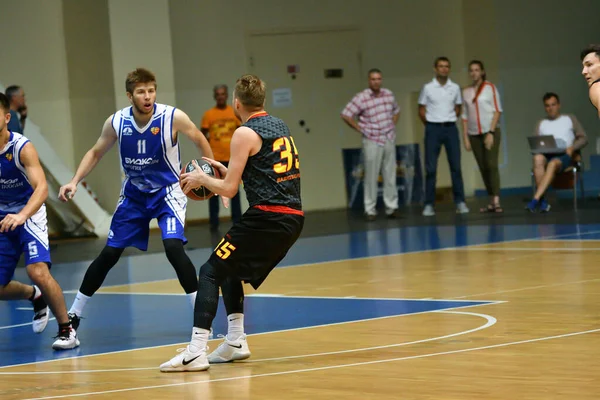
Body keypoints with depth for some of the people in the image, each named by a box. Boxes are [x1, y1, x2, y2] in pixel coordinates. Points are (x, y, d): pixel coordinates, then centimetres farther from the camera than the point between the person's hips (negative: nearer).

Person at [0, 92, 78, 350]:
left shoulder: (21, 148, -21)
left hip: (28, 214, -5)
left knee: (38, 272, -26)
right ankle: (35, 296, 39)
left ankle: (67, 330, -9)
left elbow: (42, 187, -34)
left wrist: (21, 216, -50)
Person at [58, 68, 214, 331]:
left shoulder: (173, 117, -21)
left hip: (167, 191, -3)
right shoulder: (116, 122, -13)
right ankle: (74, 315, 18)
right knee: (109, 254, 6)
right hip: (134, 193, 3)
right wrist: (75, 182, -9)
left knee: (173, 247, -25)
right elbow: (96, 153, 3)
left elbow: (201, 143, -4)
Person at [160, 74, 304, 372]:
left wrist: (201, 179, 9)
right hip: (293, 217, 8)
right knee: (230, 269, 25)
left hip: (267, 218, -8)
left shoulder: (245, 134, -7)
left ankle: (196, 353, -16)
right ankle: (236, 342, 25)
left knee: (210, 272, -4)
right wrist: (227, 171, 25)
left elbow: (229, 189, -8)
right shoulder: (280, 126, 18)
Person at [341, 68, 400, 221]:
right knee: (371, 177, -2)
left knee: (390, 175, 5)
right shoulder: (361, 98, -11)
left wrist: (393, 126, 11)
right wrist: (360, 129, -8)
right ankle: (370, 210, 4)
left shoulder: (389, 94, 6)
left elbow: (396, 111, 24)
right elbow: (346, 115, -10)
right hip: (372, 142, -4)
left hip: (389, 140, 4)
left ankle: (392, 208, 11)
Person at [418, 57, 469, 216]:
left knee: (456, 166, 1)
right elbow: (421, 110, 5)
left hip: (450, 128, 2)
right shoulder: (428, 88, -1)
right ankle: (429, 205, 1)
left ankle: (460, 202, 6)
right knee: (431, 168, -2)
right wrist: (431, 125, 6)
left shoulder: (455, 88, 5)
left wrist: (449, 121, 8)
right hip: (433, 129, -2)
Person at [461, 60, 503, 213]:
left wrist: (491, 132, -11)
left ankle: (496, 201, -17)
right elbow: (465, 115, 12)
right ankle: (491, 202, 5)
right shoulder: (466, 92, 11)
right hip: (474, 134, 4)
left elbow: (497, 110, -3)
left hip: (490, 132, -4)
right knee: (483, 168, 2)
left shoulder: (490, 88, 1)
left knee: (491, 165, -13)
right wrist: (465, 137, 5)